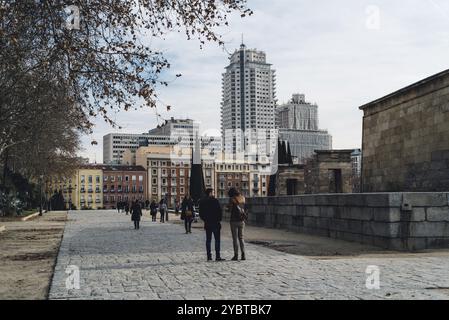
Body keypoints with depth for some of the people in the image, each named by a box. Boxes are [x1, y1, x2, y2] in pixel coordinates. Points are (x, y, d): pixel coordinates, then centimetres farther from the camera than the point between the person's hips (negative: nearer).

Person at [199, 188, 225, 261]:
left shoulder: (202, 202, 5)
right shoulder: (214, 201, -11)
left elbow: (201, 213, 9)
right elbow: (219, 211, -10)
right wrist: (219, 219, 4)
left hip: (207, 223, 5)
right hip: (215, 223, -5)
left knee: (208, 240, 9)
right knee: (217, 240, -1)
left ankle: (209, 256, 8)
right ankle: (217, 256, -4)